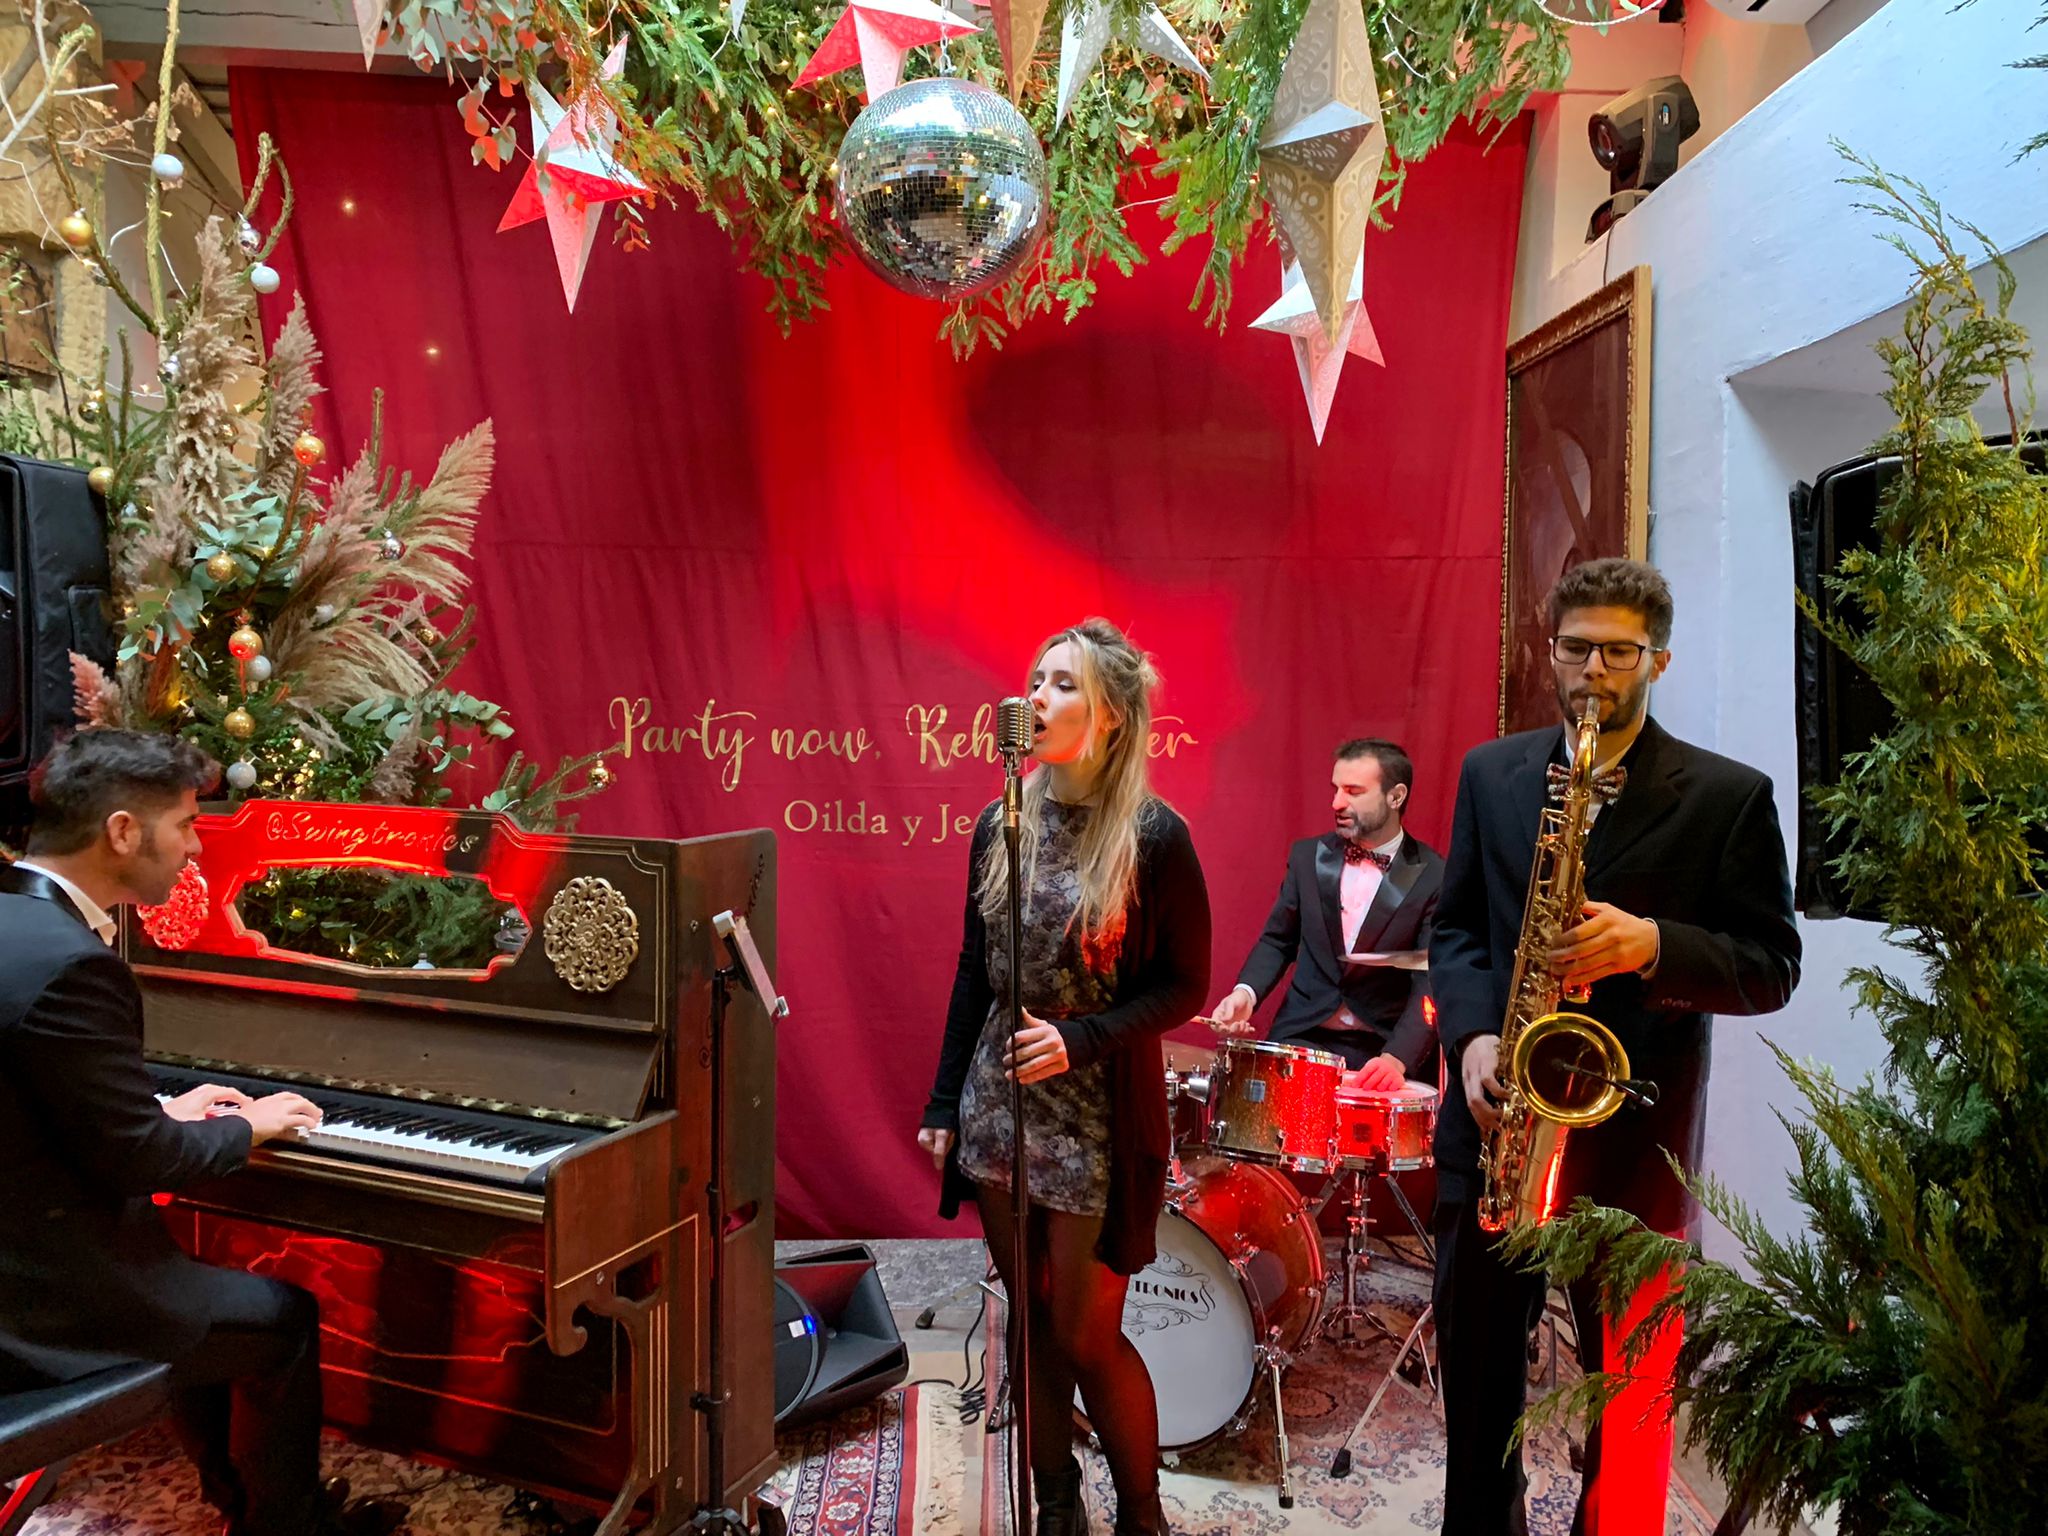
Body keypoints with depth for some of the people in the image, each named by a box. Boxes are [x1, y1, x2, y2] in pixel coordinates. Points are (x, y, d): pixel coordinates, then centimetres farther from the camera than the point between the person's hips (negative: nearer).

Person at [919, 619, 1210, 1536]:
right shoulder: (1001, 823, 3)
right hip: (998, 1106, 5)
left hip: (1098, 1116, -5)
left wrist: (1079, 1039, -21)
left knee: (1086, 1335, 4)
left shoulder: (1153, 836, -12)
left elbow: (1184, 986, -7)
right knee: (1030, 1321, 15)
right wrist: (943, 1103, 9)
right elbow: (974, 972, 9)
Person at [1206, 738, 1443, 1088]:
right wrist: (1246, 991, -8)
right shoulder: (1308, 856, 4)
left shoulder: (1435, 877, -7)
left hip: (1386, 1046, -2)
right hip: (1303, 1037, 2)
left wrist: (1397, 1057, -28)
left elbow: (1431, 982, -13)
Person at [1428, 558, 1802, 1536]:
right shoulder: (1491, 773, 6)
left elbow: (1773, 967, -4)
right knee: (1476, 1367, 16)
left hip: (1635, 1133, -2)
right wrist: (1472, 1033, -9)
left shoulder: (1729, 795, -2)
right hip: (1496, 1117, 3)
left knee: (1629, 1391, 11)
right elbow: (1455, 926, 8)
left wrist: (1654, 945, -22)